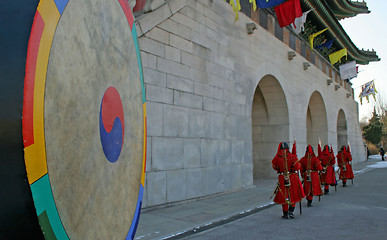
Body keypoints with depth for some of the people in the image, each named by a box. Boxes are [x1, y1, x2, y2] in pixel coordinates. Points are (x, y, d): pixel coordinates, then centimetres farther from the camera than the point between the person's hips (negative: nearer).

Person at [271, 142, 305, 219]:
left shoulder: (276, 158, -4)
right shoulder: (292, 156, -8)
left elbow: (275, 167, 11)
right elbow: (297, 167, -8)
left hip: (282, 179, 1)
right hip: (293, 178, -1)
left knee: (284, 197, 10)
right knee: (294, 195, 17)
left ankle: (285, 214, 16)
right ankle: (291, 211, 7)